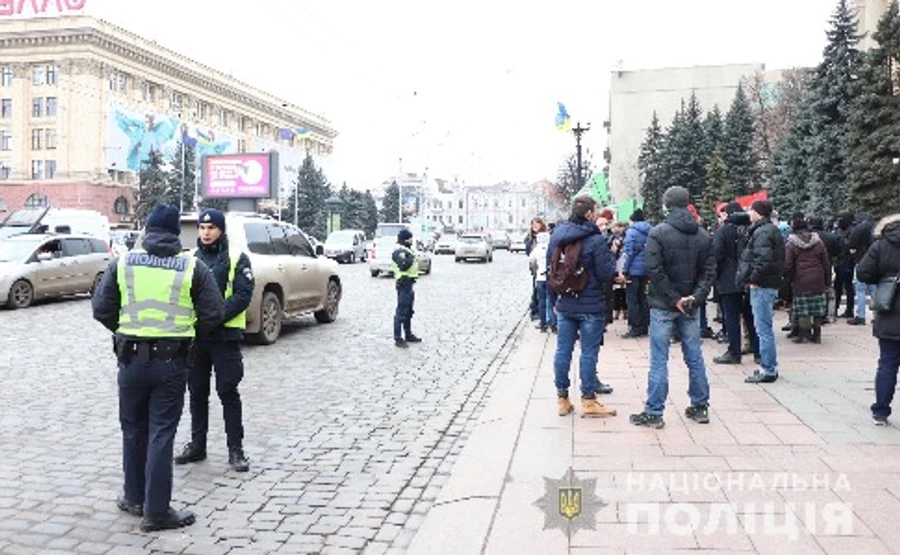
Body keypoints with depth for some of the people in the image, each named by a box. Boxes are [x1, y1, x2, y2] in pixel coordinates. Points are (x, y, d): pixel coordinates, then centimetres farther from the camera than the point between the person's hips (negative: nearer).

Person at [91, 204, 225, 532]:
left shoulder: (123, 264, 0)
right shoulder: (193, 267, -5)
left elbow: (101, 310, 2)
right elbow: (213, 314, -5)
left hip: (131, 358, 2)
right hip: (172, 361, -2)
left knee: (133, 431, 18)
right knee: (161, 435, 3)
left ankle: (135, 498, 31)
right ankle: (156, 512, 7)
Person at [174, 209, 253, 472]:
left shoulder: (236, 258, -1)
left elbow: (243, 294, -9)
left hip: (225, 335, -4)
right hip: (194, 335, 4)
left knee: (228, 392, -1)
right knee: (197, 392, 12)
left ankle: (236, 449, 7)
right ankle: (197, 444, 24)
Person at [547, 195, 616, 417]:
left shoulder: (557, 234, 3)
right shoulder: (596, 240, -15)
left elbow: (550, 266, 10)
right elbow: (606, 274, -14)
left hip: (564, 304, 5)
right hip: (591, 305, -5)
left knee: (563, 350, 9)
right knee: (589, 352, 3)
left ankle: (562, 399, 17)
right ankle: (588, 400, 10)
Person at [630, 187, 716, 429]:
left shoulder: (658, 233, -10)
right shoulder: (703, 236, 6)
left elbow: (655, 271, -16)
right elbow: (709, 271, 0)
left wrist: (674, 299, -11)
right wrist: (696, 297, -7)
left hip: (663, 306, -4)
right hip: (691, 308, 5)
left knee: (659, 359, 0)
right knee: (694, 357, 14)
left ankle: (654, 413, 3)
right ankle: (700, 407, 22)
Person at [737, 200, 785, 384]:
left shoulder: (763, 232, -15)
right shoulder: (771, 229, 17)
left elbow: (763, 258, -27)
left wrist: (754, 279, -18)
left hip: (762, 286, -11)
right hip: (769, 284, 11)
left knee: (763, 329, -6)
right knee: (765, 328, 17)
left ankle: (768, 371, -2)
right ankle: (770, 367, 25)